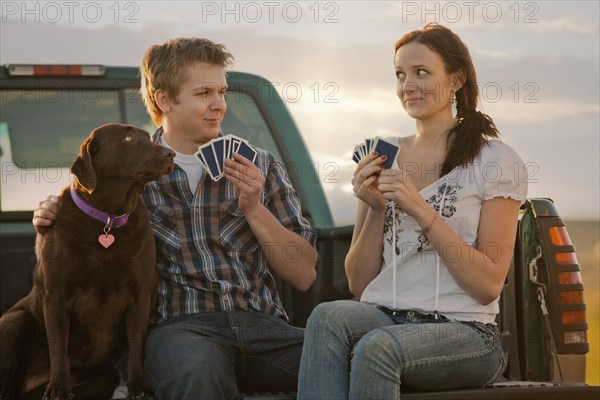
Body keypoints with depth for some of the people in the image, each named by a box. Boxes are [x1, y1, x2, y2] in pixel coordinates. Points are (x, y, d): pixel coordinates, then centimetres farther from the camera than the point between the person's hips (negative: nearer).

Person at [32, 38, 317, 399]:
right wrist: (52, 218, 0)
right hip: (179, 326, -3)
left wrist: (254, 208, -3)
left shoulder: (261, 167, 16)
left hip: (263, 327, 3)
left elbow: (304, 275, 11)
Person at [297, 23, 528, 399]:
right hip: (383, 318, 4)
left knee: (378, 347, -37)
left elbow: (488, 285, -6)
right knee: (328, 317, -31)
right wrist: (376, 209, -3)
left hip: (463, 330, -4)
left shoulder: (497, 162, 2)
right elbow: (359, 283, 14)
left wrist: (421, 210, -12)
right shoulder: (384, 159, 15)